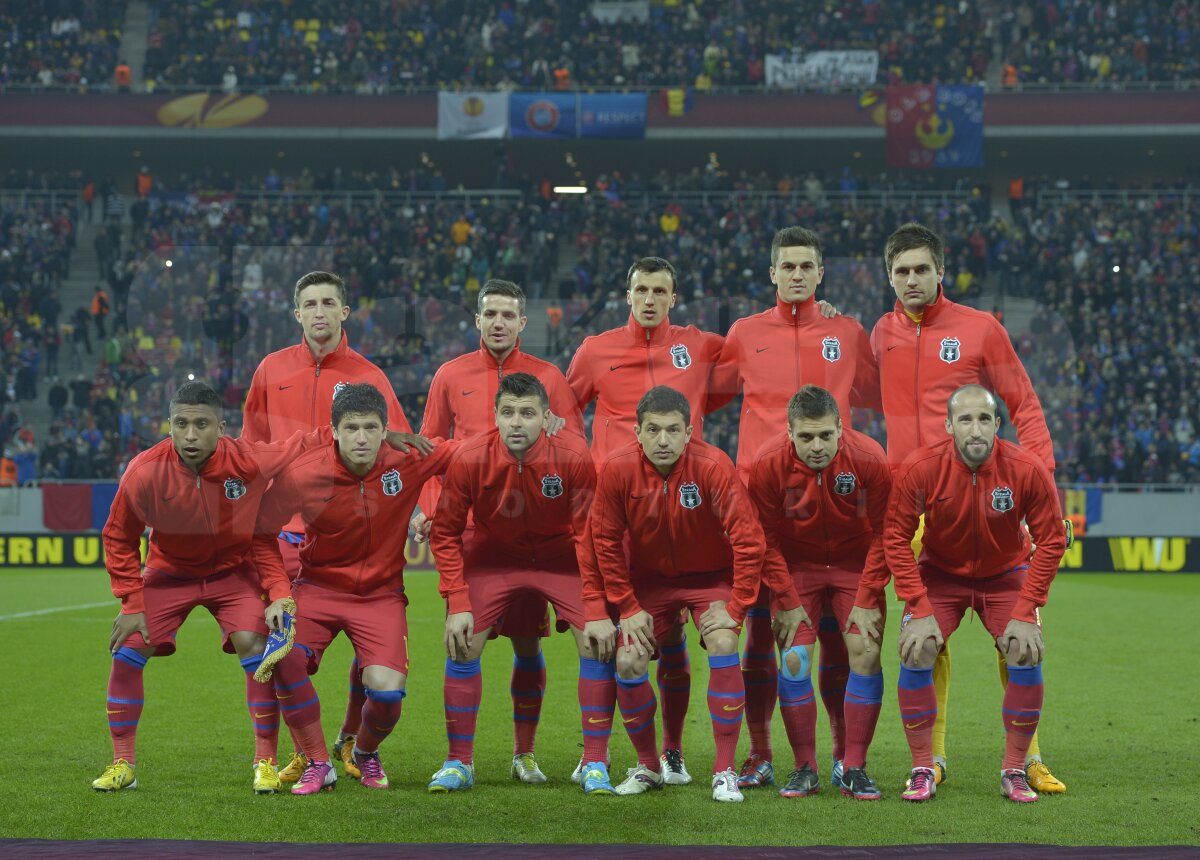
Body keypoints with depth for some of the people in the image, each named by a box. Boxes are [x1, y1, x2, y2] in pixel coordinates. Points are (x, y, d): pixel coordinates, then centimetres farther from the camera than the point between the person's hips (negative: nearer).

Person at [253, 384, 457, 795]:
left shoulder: (408, 461, -14)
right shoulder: (302, 475, -17)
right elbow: (262, 531, -5)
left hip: (381, 594, 0)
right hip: (318, 587, 0)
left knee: (387, 690, -18)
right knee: (283, 661, -26)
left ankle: (365, 753, 19)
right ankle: (317, 763, -4)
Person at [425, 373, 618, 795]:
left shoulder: (574, 456, -26)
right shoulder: (469, 459, -24)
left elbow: (590, 536, -19)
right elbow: (445, 534, -11)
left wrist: (599, 612, -22)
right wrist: (458, 604, -18)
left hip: (562, 555, -1)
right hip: (495, 555, 1)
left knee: (599, 645, -15)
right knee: (461, 646, -10)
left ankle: (595, 765, -3)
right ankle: (459, 763, 6)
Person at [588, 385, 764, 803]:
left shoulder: (713, 466, -27)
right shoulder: (617, 470, -20)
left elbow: (748, 539, -23)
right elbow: (606, 541, -7)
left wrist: (735, 607, -22)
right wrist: (628, 608, -7)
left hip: (710, 576, -2)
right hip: (649, 577, 2)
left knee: (723, 646, -25)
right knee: (628, 661, -11)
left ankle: (725, 772, -15)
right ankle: (647, 766, 13)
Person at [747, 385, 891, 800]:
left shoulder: (869, 459, -23)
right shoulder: (768, 465, -22)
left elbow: (882, 535, -13)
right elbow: (768, 540, -11)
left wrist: (866, 601, -14)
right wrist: (788, 603, -12)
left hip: (856, 565, 0)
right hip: (797, 566, 0)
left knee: (865, 653, -12)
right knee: (794, 658, -11)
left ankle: (853, 769, -2)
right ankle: (805, 769, 0)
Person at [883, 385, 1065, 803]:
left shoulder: (1027, 469, -24)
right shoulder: (920, 468, -25)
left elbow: (1051, 541, -15)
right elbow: (896, 538, -17)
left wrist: (1024, 613, -18)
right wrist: (920, 610, -22)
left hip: (1006, 575, 0)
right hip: (940, 573, 0)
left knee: (1026, 654, -15)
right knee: (915, 653, -17)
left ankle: (1015, 772, 1)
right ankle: (923, 771, -4)